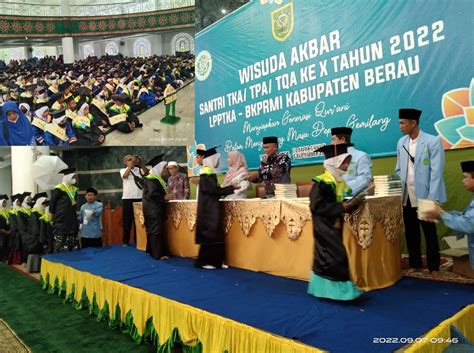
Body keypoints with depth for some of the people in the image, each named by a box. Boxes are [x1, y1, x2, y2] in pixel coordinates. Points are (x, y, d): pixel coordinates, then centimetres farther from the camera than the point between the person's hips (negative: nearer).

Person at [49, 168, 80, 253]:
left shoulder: (74, 190, 13)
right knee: (61, 252, -4)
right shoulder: (58, 190, -10)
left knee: (74, 252, 8)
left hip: (72, 225, 7)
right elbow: (51, 207, -5)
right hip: (61, 226, -7)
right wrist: (57, 217, 4)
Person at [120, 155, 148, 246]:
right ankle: (125, 241, 11)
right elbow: (125, 175, -15)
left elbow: (147, 172, -6)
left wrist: (140, 162, -12)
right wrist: (131, 164, -15)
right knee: (127, 220, 2)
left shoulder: (139, 169, 10)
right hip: (128, 198, -2)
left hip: (139, 198, 2)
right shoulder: (123, 170, 6)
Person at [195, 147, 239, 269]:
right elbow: (215, 190, -21)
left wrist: (228, 189, 9)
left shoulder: (209, 172, 14)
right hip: (208, 208, -10)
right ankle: (203, 262, 4)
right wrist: (231, 188, -14)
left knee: (214, 234, 10)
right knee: (209, 234, -5)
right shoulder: (207, 173, -15)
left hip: (211, 207, 10)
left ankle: (215, 261, 15)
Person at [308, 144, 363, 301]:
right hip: (325, 228, -9)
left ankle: (322, 287, 26)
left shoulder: (342, 183, 9)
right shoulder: (321, 183, -19)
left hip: (335, 226, 9)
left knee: (326, 257, 15)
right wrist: (340, 207, -25)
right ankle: (338, 289, 4)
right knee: (336, 256, -8)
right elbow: (317, 206, -25)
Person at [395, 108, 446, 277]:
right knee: (411, 231, 12)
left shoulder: (432, 141, -10)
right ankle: (415, 263, 26)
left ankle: (433, 266, 21)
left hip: (425, 196, -5)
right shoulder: (401, 143, 6)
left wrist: (432, 198, -16)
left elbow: (436, 172, -13)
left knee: (429, 231, 7)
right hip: (406, 196, 5)